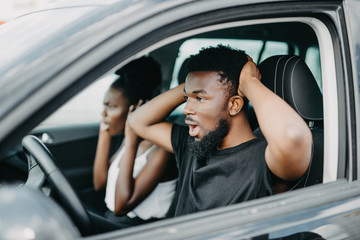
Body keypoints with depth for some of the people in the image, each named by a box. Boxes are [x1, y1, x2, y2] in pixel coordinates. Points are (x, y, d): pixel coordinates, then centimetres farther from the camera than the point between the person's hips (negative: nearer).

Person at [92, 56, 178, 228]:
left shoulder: (161, 149, -20)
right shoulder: (130, 139, 6)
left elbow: (122, 206, -24)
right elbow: (99, 184, 12)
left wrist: (131, 142, -25)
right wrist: (104, 135, 5)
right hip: (110, 220, 8)